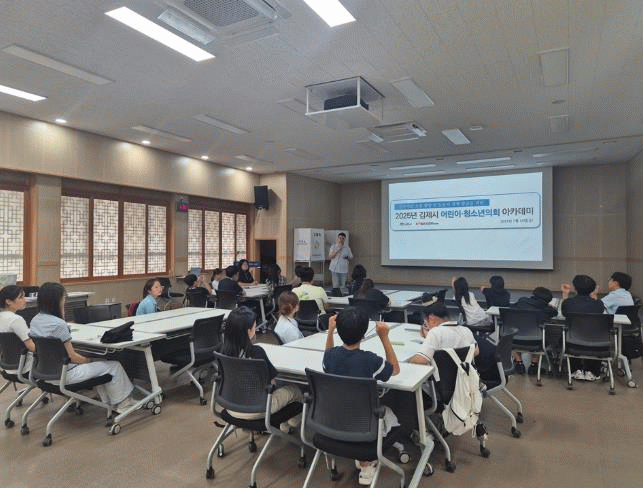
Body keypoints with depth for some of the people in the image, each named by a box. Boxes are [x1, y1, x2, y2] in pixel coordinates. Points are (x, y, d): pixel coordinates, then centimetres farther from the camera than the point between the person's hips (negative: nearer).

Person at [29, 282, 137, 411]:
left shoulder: (35, 321, 2)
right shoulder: (59, 324, -25)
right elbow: (72, 356, -19)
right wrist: (88, 360, -1)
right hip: (65, 374, -10)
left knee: (98, 361, 24)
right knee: (113, 365, 1)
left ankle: (107, 401, 26)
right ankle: (121, 402, 17)